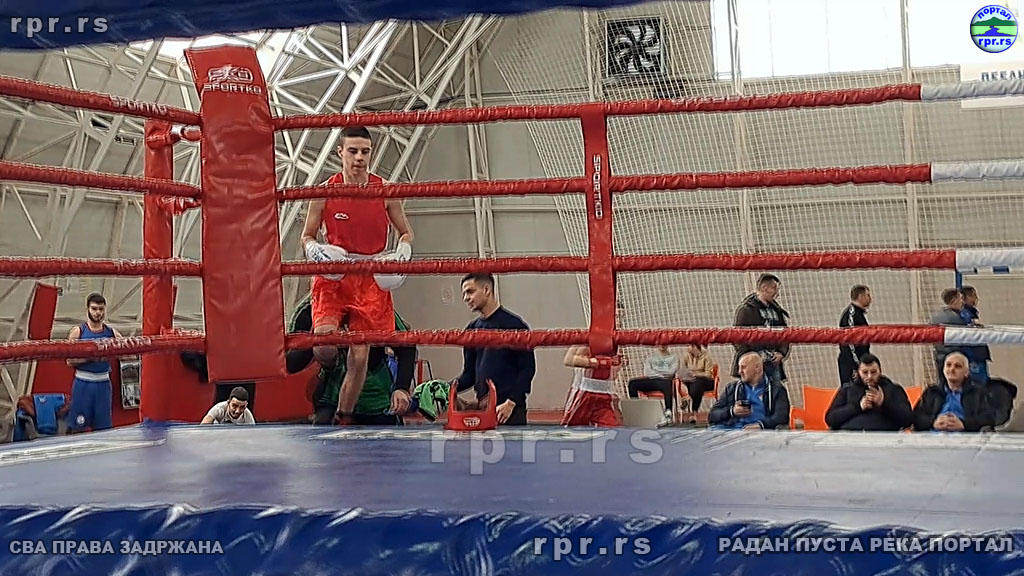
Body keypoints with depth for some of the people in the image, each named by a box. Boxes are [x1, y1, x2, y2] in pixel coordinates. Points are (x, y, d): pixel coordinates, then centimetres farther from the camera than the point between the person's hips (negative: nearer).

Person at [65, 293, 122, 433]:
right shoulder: (78, 332, -4)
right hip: (83, 383, -3)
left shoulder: (111, 332, 5)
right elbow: (70, 360, -8)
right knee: (78, 428, -1)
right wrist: (91, 357, -19)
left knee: (103, 427, 7)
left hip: (103, 383, 3)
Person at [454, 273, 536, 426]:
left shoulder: (513, 324, -4)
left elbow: (527, 368, -8)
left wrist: (511, 402, -15)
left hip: (511, 409, -5)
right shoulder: (472, 329, 14)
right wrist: (453, 387, -2)